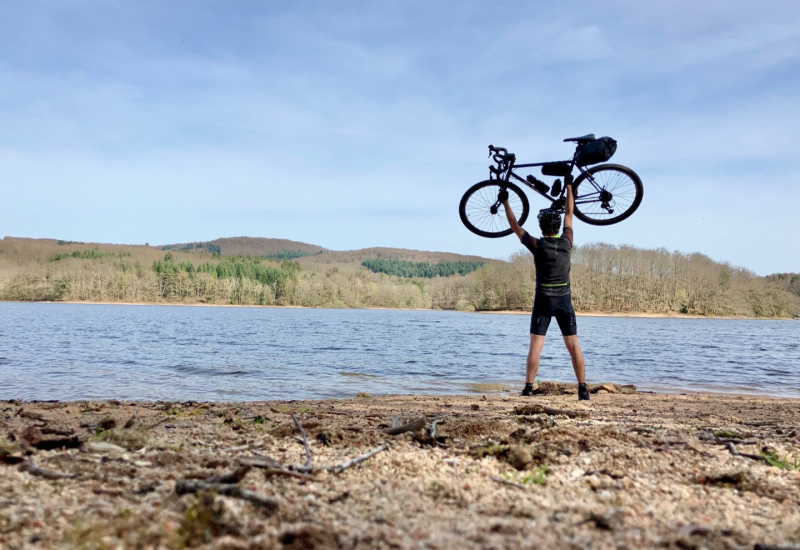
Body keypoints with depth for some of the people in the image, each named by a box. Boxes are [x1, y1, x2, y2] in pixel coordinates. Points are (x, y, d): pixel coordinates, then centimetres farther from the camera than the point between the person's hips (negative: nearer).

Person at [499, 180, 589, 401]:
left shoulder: (537, 245, -7)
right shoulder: (567, 241, 0)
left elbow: (515, 226, 2)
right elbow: (569, 213, 13)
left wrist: (505, 203, 12)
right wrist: (569, 185, 23)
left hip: (544, 299, -2)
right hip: (564, 299, 2)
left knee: (535, 346, -1)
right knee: (574, 346, 5)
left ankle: (528, 389, -5)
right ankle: (583, 389, 3)